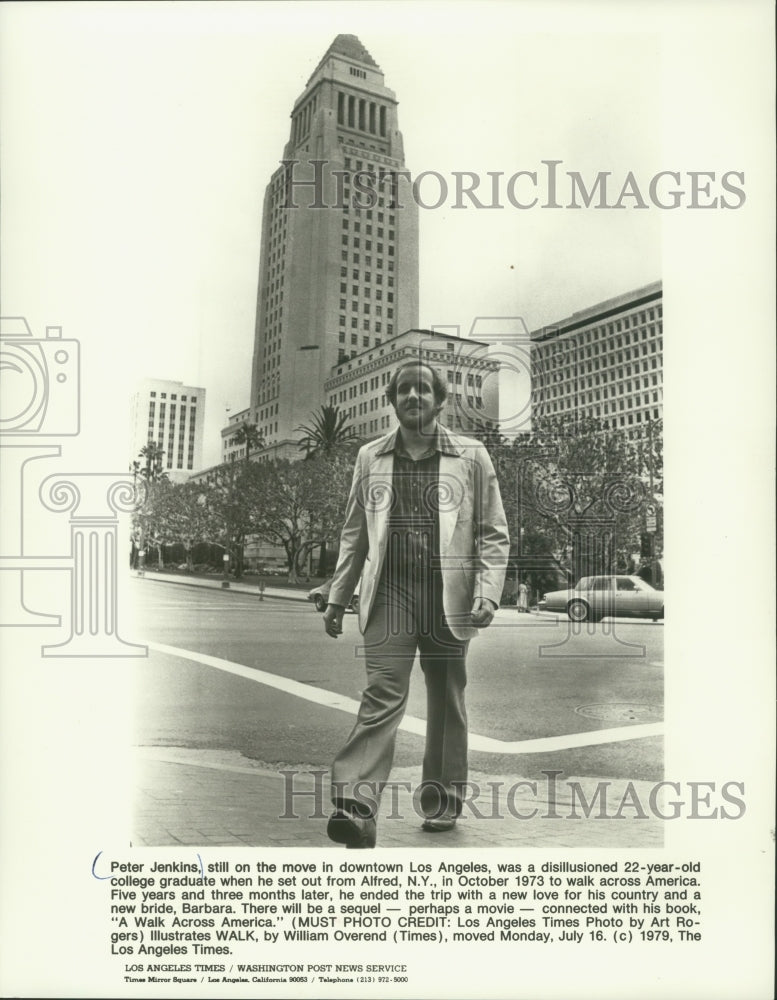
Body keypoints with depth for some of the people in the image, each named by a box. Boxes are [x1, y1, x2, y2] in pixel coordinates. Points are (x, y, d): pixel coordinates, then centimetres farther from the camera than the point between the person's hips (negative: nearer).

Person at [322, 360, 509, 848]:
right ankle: (357, 807, -13)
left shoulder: (471, 456, 5)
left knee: (447, 704, 11)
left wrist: (488, 594, -8)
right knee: (382, 697, -10)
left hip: (449, 599, 0)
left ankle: (443, 801, 26)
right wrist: (338, 597, 11)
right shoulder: (371, 458, 11)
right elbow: (354, 533, 15)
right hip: (389, 595, 0)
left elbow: (494, 533, 4)